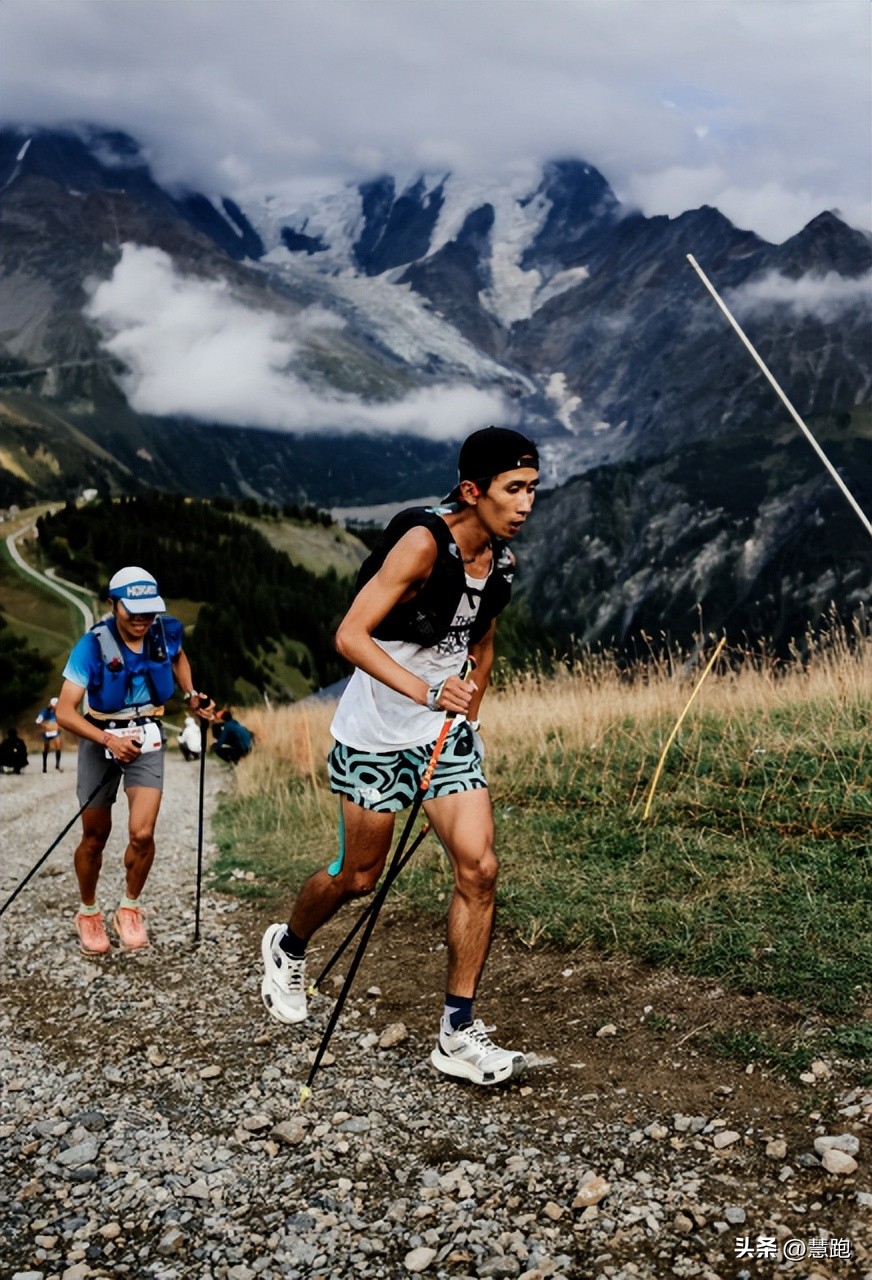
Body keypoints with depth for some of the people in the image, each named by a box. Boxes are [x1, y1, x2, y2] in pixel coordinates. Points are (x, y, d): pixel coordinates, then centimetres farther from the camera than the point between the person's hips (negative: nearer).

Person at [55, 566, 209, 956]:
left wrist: (190, 694, 4)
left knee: (142, 834, -11)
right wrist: (109, 740, -35)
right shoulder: (93, 645, -21)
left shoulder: (167, 631, -10)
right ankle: (88, 913, 32)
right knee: (95, 837, 9)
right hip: (100, 740, -2)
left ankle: (129, 909, 14)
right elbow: (65, 711, -24)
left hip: (146, 739, 2)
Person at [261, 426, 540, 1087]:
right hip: (376, 732, -5)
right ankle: (287, 946, 42)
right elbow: (350, 636, -28)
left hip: (447, 733, 6)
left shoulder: (502, 559, 0)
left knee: (479, 868, -7)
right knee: (360, 876, 10)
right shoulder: (423, 542, -23)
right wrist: (424, 691, -39)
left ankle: (458, 1033, 4)